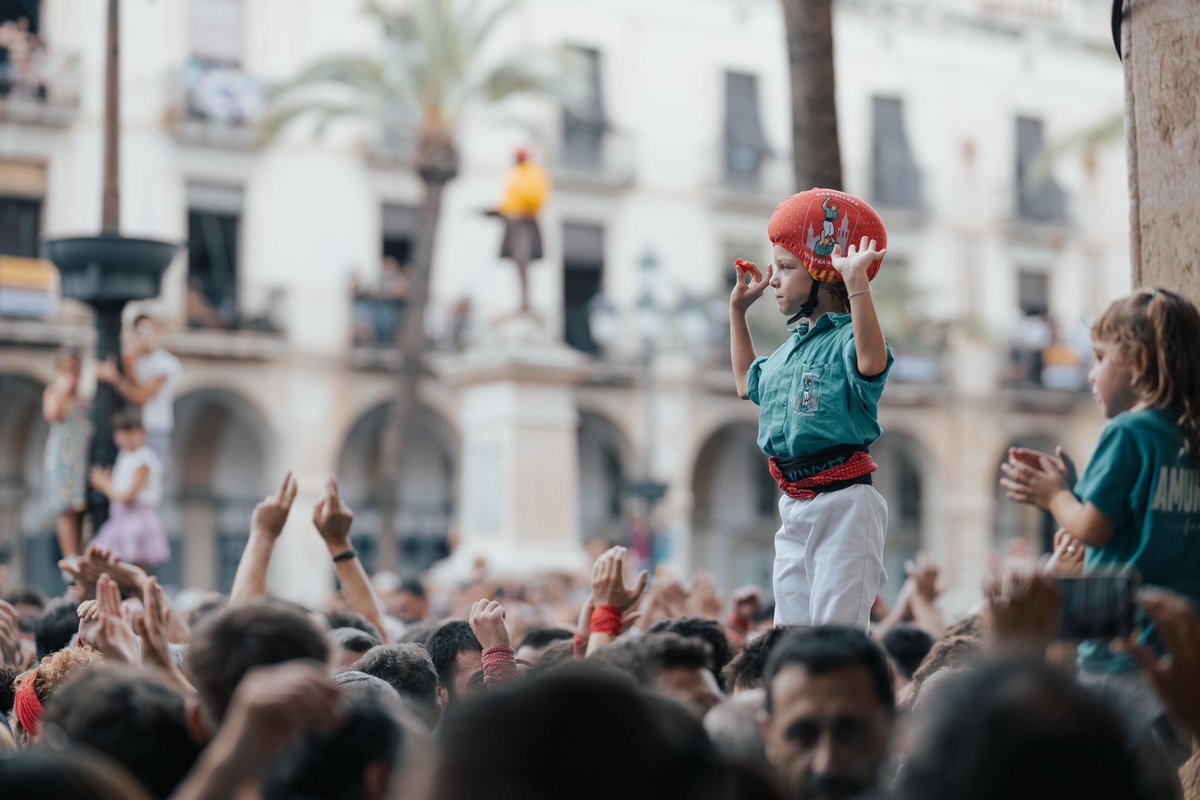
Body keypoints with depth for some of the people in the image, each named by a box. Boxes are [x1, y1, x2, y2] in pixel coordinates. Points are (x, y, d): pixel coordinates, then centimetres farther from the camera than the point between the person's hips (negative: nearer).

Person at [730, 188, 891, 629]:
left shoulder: (845, 338, -13)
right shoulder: (790, 348, 14)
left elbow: (873, 362, -39)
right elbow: (748, 383, 35)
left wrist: (857, 282, -44)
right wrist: (738, 309, 32)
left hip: (842, 504, -9)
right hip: (795, 508, 9)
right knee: (789, 629, 12)